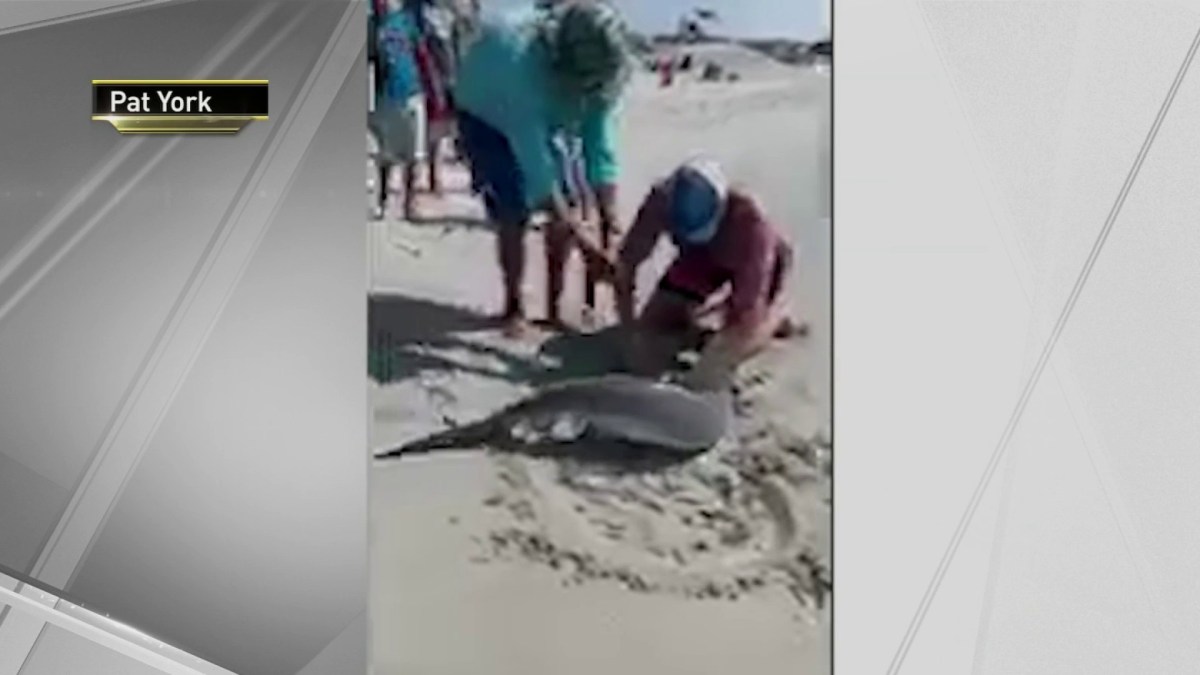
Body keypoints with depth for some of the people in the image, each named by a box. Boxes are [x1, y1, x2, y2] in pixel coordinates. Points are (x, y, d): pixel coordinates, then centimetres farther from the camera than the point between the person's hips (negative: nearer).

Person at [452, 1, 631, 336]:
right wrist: (580, 235, -44)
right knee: (512, 217, -12)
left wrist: (611, 226, -27)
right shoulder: (520, 61, -44)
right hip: (486, 119, -4)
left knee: (566, 211, -5)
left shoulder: (604, 74, -28)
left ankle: (554, 307, 9)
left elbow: (601, 146, -23)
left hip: (544, 120, 5)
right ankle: (513, 307, 8)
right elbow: (533, 161, -43)